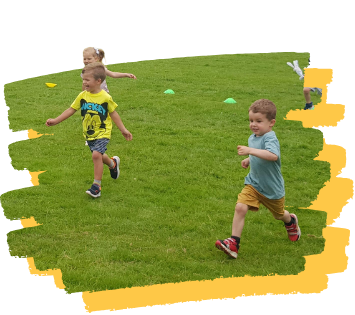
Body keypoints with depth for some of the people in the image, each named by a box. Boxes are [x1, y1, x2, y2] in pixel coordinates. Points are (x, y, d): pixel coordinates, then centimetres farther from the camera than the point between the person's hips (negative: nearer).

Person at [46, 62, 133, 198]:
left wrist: (123, 130, 2)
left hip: (102, 133, -5)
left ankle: (97, 185, -11)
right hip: (89, 134, 5)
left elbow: (113, 114, -3)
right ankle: (113, 163, 53)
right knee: (99, 156, 19)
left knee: (96, 155, -21)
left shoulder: (105, 97, -15)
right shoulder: (82, 96, -5)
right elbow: (71, 110, 0)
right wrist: (55, 121, -4)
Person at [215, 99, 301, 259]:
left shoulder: (270, 138, -26)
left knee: (279, 214, 21)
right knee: (240, 207, -18)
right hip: (253, 184, 5)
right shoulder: (253, 138, 0)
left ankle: (291, 221, 58)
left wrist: (250, 151, -52)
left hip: (272, 188, -5)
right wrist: (249, 160, 4)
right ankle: (233, 243, -16)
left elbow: (273, 155, -48)